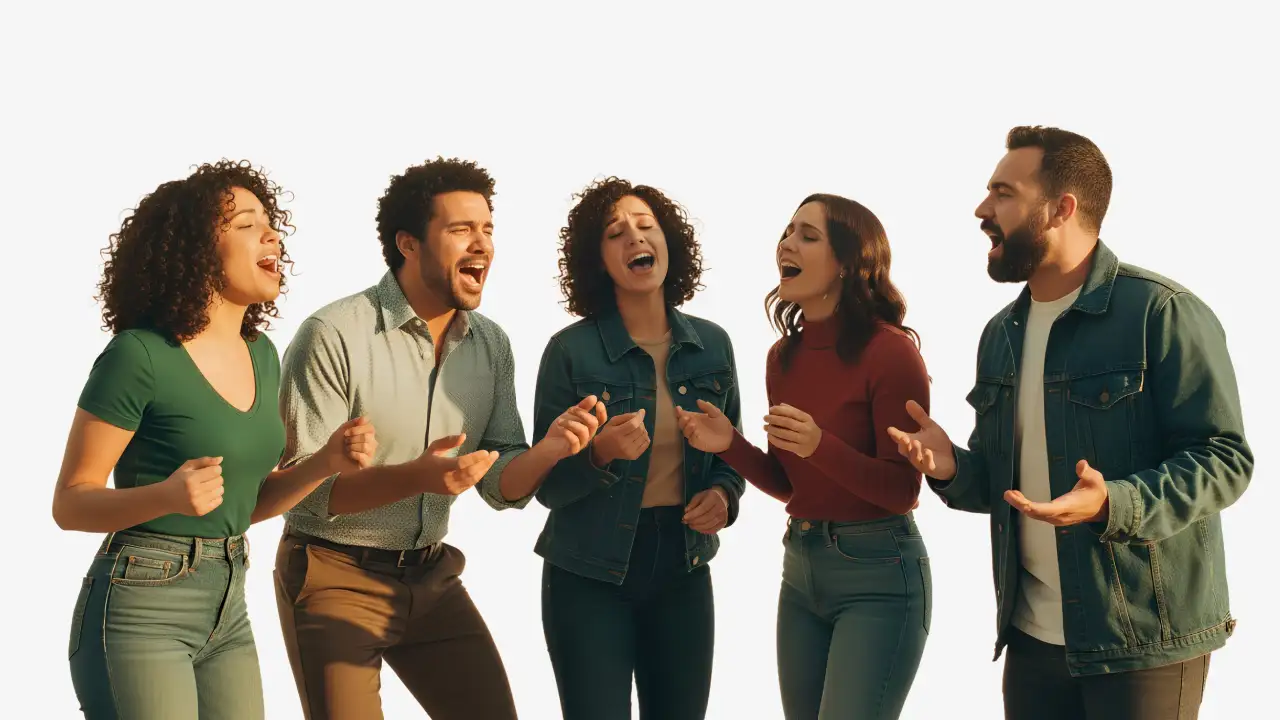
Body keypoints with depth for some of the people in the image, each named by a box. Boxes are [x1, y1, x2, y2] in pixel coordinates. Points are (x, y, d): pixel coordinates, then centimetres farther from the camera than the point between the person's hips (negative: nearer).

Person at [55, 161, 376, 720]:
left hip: (228, 612, 7)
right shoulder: (139, 357, -14)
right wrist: (167, 496, -27)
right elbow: (70, 504, -10)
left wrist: (326, 461, -1)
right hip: (140, 611, -7)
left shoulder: (261, 355, 8)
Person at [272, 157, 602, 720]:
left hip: (431, 577, 6)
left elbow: (501, 485, 1)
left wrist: (546, 452, -22)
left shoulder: (491, 345, 3)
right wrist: (414, 477, -35)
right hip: (334, 578, -5)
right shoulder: (334, 335, -17)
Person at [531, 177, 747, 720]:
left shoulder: (712, 344, 2)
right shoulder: (571, 350, -10)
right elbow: (547, 485, -8)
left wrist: (724, 494, -9)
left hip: (683, 571, 4)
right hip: (589, 574, -4)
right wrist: (601, 453, -27)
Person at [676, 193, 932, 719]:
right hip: (800, 567, 7)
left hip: (878, 574, -7)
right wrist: (730, 446, -5)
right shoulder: (784, 355, 6)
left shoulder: (889, 350, -15)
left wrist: (820, 445, -28)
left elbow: (902, 490, -15)